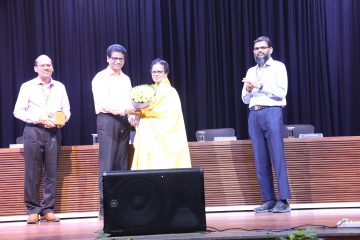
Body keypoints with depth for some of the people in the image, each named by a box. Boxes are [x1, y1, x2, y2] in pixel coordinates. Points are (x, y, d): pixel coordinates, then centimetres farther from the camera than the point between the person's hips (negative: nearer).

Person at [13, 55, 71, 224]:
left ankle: (48, 210, 8)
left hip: (54, 132, 3)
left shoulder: (60, 87, 14)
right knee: (32, 173, -3)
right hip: (33, 132, -3)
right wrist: (38, 119, -11)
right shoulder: (27, 87, 5)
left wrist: (63, 120, -5)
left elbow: (66, 110, 17)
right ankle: (33, 210, 5)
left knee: (52, 172, 1)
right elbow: (18, 111, 0)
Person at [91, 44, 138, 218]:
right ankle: (105, 207, -5)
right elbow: (103, 104, -12)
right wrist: (124, 109, -21)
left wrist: (134, 114, -1)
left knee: (122, 165, 6)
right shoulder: (101, 78, -1)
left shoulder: (126, 79, 18)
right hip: (107, 121, -6)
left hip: (124, 122, 6)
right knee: (107, 165, -7)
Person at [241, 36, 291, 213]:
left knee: (277, 157, -10)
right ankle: (269, 200, 3)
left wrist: (260, 85, -11)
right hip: (254, 115, 5)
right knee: (261, 160, 1)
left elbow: (281, 92, -6)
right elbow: (245, 99, 20)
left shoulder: (278, 67, 6)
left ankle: (283, 200, -10)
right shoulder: (251, 71, 21)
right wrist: (248, 90, 0)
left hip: (272, 112, -5)